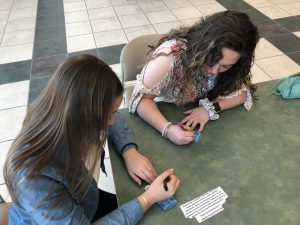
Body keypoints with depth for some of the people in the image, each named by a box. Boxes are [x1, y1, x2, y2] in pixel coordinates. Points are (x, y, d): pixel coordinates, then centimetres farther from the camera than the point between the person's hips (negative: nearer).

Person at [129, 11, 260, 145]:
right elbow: (140, 99, -25)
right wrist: (168, 129, -40)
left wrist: (211, 108, -25)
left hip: (195, 122, 3)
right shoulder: (170, 56, -29)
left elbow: (243, 91, -8)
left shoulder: (226, 62, -16)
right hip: (160, 117, -3)